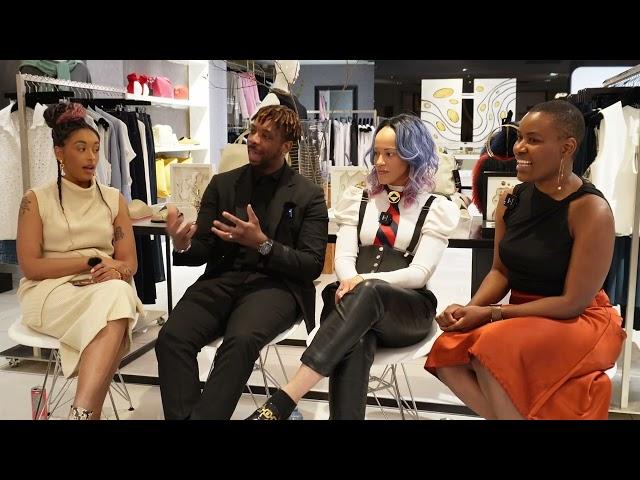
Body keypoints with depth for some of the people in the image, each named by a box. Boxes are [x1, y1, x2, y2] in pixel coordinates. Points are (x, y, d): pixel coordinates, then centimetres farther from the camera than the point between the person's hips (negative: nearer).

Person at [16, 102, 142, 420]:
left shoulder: (114, 199, 13)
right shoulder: (36, 200, 6)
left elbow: (130, 263, 8)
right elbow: (30, 266, -3)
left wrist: (114, 270, -17)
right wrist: (90, 262, -12)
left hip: (106, 289, 3)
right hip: (51, 291, -2)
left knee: (117, 295, -37)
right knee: (112, 311, -36)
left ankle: (81, 411, -46)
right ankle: (88, 413, -34)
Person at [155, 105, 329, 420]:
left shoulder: (309, 195, 5)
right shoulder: (222, 184, 14)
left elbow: (313, 266, -2)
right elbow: (203, 251, 10)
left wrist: (263, 244, -18)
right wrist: (183, 246, -15)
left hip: (275, 285, -3)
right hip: (222, 281, 3)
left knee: (241, 340, -35)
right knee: (171, 337, -25)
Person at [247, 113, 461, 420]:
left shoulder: (436, 209, 7)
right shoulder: (358, 199, 17)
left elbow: (419, 273, -5)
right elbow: (343, 257, 5)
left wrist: (367, 281, -23)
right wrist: (350, 281, -21)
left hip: (408, 308, -2)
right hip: (354, 302, 2)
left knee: (367, 292, -39)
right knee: (355, 340, -38)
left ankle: (282, 402, -48)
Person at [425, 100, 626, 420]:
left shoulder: (591, 211, -19)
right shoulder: (511, 200, 0)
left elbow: (574, 301, -17)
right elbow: (500, 272, 7)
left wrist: (490, 313, -19)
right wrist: (470, 309, -13)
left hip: (581, 321, -6)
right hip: (524, 317, 6)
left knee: (493, 348, -31)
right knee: (448, 352, -17)